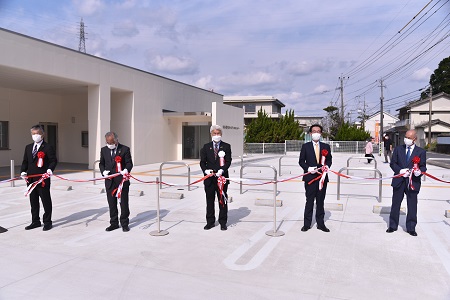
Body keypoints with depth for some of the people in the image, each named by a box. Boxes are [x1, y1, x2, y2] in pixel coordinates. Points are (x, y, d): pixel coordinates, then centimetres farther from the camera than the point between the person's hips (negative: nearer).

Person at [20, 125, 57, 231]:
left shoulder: (48, 147, -5)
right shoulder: (28, 147, 14)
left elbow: (53, 160, -9)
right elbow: (25, 161, 16)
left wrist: (50, 169, -26)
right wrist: (23, 171, 0)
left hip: (43, 179, -6)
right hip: (31, 179, 6)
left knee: (46, 201, 3)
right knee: (33, 201, 14)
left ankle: (47, 222, 13)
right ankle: (35, 221, 26)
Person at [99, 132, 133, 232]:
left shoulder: (125, 149, -4)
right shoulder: (104, 150, 9)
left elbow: (129, 163, -5)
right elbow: (101, 163, 15)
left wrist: (126, 170, -26)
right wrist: (103, 171, -5)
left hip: (122, 181, -4)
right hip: (109, 181, 4)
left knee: (124, 203, 3)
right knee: (112, 204, 11)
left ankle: (124, 223, 15)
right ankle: (114, 223, 24)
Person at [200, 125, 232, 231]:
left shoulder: (226, 146, 4)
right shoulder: (206, 147, 10)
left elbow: (228, 161, -4)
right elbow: (202, 162, 6)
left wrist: (222, 170, -20)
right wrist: (206, 170, -13)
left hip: (222, 177, -2)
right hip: (209, 178, 2)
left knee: (222, 200, 5)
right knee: (209, 200, 8)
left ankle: (223, 222, 16)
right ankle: (210, 222, 20)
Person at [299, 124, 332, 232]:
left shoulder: (326, 146, 10)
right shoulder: (306, 146, 4)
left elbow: (329, 159, 11)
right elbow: (301, 161, 2)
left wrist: (327, 166, -10)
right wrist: (308, 168, -14)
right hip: (310, 177, -2)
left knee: (320, 202, 10)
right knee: (309, 201, 1)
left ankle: (320, 223, 20)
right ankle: (307, 224, 10)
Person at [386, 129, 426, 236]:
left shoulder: (421, 152, 3)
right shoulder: (398, 149, 7)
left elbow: (423, 167, 2)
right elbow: (393, 163, 5)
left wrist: (419, 171, -21)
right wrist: (400, 171, -13)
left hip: (413, 182, -1)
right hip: (399, 181, 1)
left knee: (412, 206, 5)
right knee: (395, 204, 10)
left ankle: (411, 228, 20)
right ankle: (393, 226, 23)